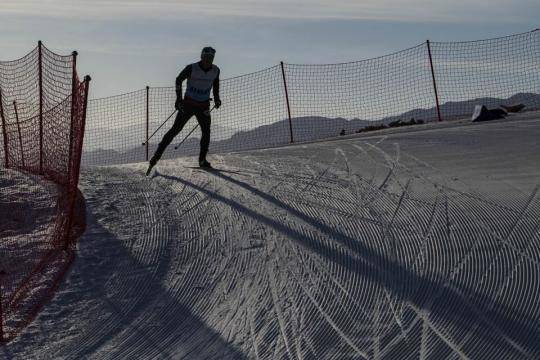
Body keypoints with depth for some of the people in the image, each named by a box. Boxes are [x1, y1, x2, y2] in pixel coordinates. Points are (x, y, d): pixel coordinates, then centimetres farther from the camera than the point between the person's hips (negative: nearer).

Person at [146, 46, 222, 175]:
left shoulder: (215, 70, -4)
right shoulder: (192, 68, -15)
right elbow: (179, 80, 0)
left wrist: (216, 98, 12)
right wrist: (179, 98, -6)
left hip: (203, 107, 3)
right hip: (188, 104, -3)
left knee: (206, 132, -9)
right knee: (175, 129, -6)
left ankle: (202, 160, 4)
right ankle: (157, 154, -2)